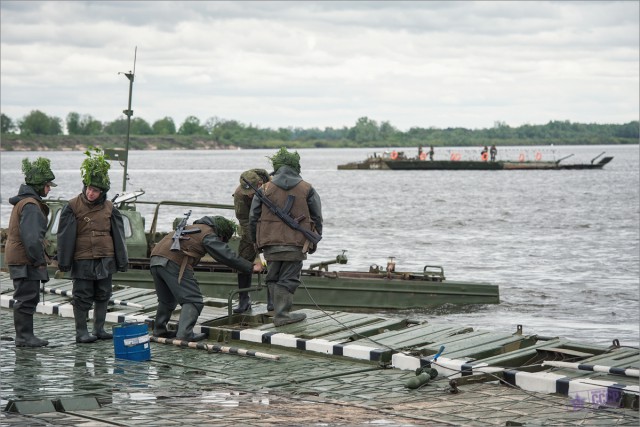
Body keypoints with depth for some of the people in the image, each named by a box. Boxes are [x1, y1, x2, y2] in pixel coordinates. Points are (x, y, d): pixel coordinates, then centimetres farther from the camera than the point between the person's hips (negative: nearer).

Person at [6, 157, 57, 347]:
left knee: (29, 298, 14)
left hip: (17, 258, 11)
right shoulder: (30, 205, -17)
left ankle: (25, 336, 18)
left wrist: (40, 257, 21)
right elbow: (31, 237, -24)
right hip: (25, 260, -11)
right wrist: (39, 259, -16)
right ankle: (24, 336, -3)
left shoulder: (22, 202, 18)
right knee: (27, 298, -6)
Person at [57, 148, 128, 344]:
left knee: (103, 296, 11)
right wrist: (64, 261, -8)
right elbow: (65, 236, -5)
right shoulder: (73, 207, -6)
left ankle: (99, 329, 22)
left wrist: (122, 260, 8)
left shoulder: (109, 208, 3)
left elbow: (118, 236, 8)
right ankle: (81, 331, 9)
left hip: (105, 260, 4)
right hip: (82, 260, -4)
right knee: (82, 297, 1)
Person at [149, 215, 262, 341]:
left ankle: (159, 330, 29)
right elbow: (228, 256, -1)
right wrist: (251, 268, 5)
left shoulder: (194, 228, 30)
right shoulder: (209, 235, 3)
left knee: (167, 300, 25)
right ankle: (185, 333, -13)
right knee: (192, 300, -3)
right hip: (173, 262, -9)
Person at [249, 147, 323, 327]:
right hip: (296, 244, -2)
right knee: (288, 279, 2)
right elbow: (317, 217, 5)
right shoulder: (307, 189, 2)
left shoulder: (265, 189, 4)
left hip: (271, 244, 2)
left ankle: (281, 311, 13)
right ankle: (282, 314, -1)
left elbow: (253, 218, 5)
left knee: (274, 279, 14)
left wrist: (256, 242, 16)